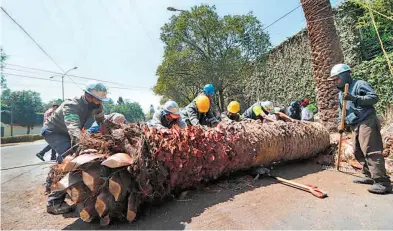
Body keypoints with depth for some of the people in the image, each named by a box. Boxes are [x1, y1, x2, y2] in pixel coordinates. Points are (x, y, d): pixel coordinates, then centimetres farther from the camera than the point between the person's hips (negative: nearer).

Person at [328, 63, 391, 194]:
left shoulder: (359, 84, -4)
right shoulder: (340, 94, 20)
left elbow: (374, 98, -14)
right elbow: (342, 110, 25)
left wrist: (354, 98, -25)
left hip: (367, 122, -9)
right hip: (354, 126, 9)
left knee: (371, 151, -14)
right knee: (358, 152, 11)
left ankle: (383, 182, -9)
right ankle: (369, 176, 21)